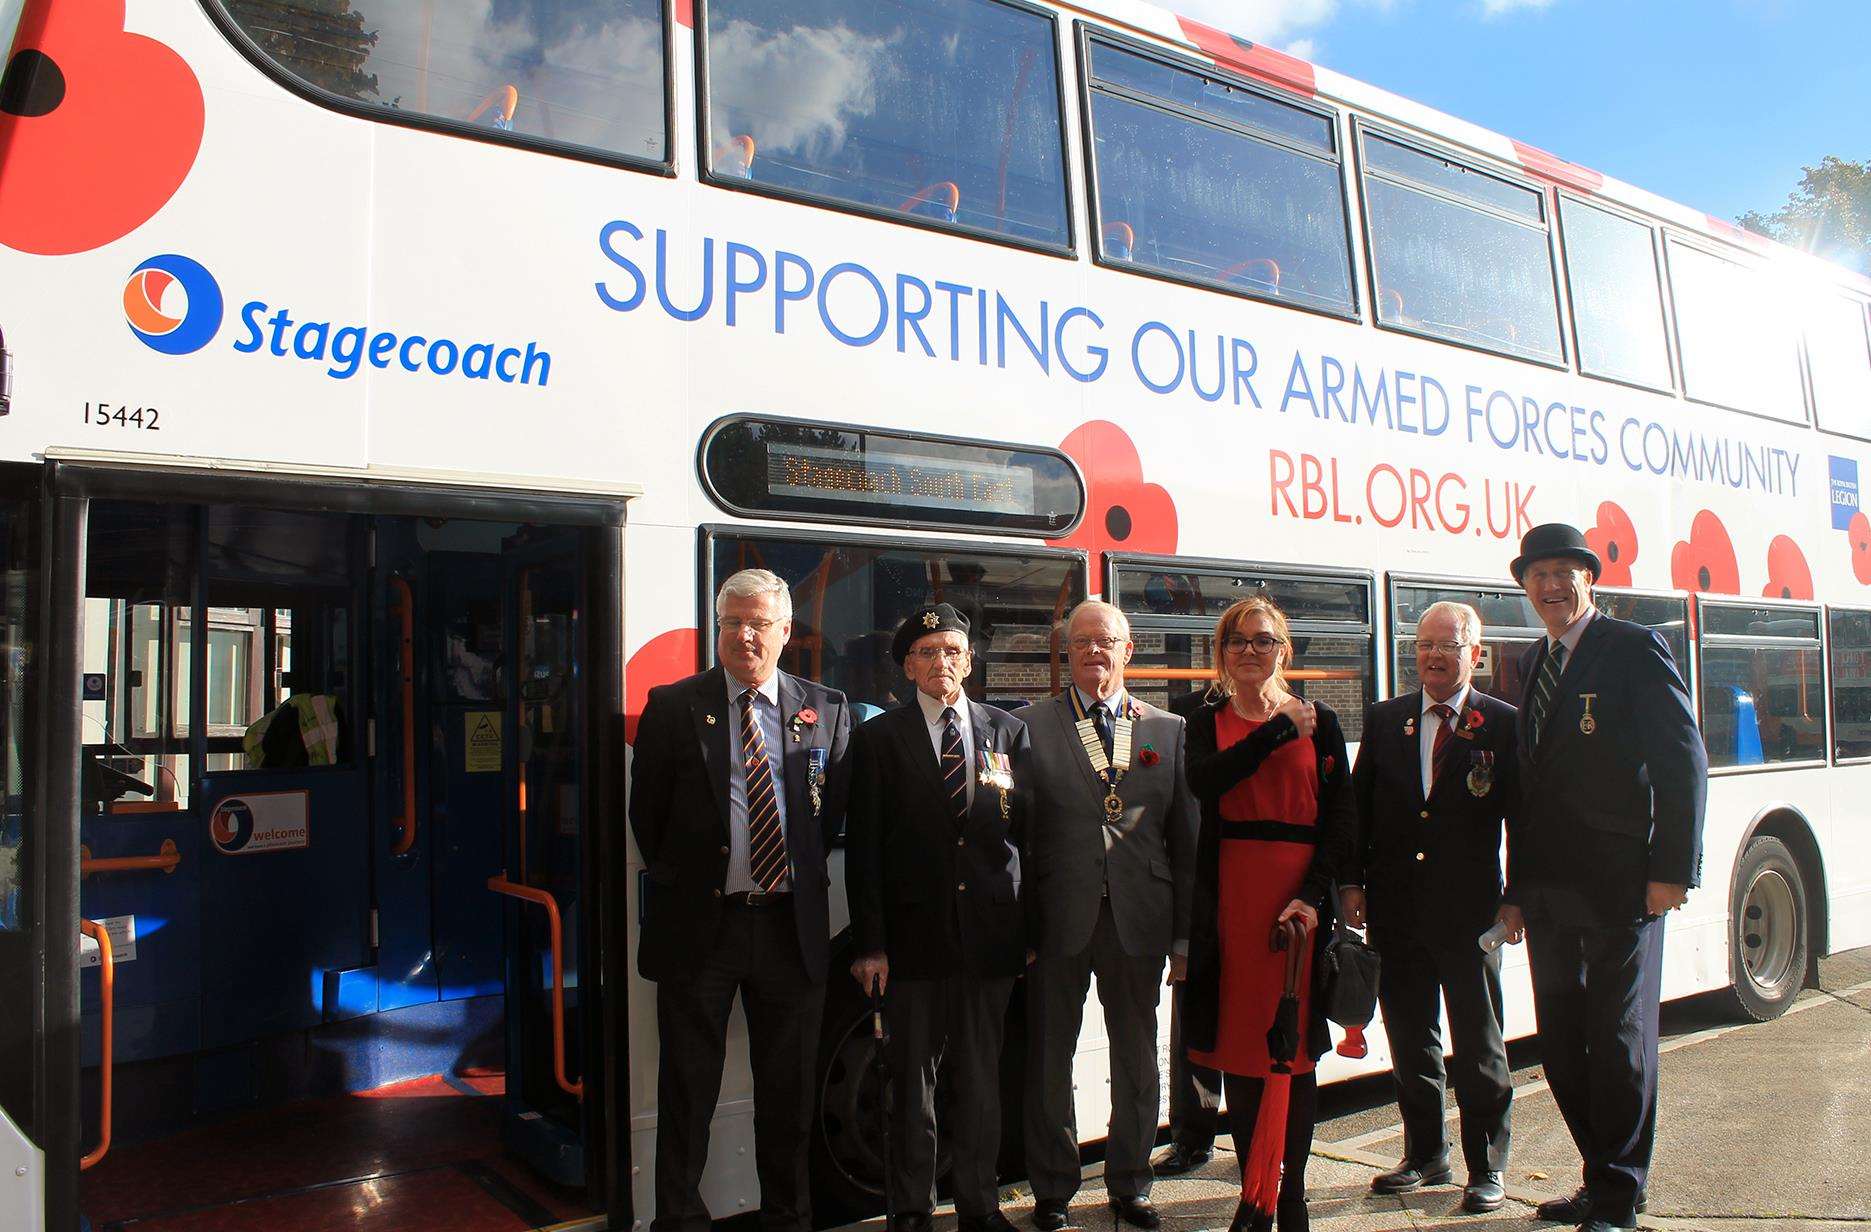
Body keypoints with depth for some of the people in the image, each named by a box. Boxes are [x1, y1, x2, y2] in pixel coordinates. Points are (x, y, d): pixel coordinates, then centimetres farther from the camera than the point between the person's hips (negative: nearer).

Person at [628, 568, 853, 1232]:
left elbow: (836, 805, 10)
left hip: (792, 923, 2)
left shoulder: (826, 709, 4)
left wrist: (804, 870, 6)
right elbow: (646, 811, 4)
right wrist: (680, 879, 5)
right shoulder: (672, 706, -1)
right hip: (699, 922, -1)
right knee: (688, 1089, 9)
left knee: (788, 1090, 14)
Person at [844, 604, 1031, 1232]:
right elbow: (863, 848, -1)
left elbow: (1029, 831, 8)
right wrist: (869, 943, -6)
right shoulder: (878, 738, 2)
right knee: (914, 1079, 8)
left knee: (981, 1075, 11)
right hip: (913, 936, -1)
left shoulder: (1009, 730, 8)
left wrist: (1034, 927, 3)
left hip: (990, 934, 2)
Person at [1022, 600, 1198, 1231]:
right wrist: (1017, 927, -7)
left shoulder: (1169, 729, 6)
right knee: (1048, 1061, 10)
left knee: (1137, 1063, 14)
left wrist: (1185, 937, 2)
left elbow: (1185, 840, 5)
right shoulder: (1031, 727, 0)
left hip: (1138, 919, 2)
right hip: (1056, 920, -2)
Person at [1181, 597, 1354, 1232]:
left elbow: (1342, 818, 2)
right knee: (1237, 1044, 4)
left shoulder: (1319, 721, 8)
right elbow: (1204, 781, -12)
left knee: (1295, 1046, 3)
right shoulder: (1208, 721, 10)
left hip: (1301, 898, 0)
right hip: (1229, 895, 1)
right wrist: (1280, 729, -10)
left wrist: (1312, 894, -11)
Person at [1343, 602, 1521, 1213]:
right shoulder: (1383, 719, 7)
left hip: (1469, 911, -3)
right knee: (1410, 1042, 13)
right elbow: (1359, 807, 8)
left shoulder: (1503, 724, -2)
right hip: (1396, 910, 3)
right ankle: (1425, 1155, 28)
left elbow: (1523, 818, -2)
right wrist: (1353, 883, 2)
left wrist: (1517, 899, -7)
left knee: (1479, 1048, 7)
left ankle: (1487, 1167, 21)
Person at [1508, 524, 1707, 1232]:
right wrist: (1521, 881, 10)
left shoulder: (1636, 649, -6)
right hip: (1547, 892, 7)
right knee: (1562, 1046, 13)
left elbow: (1683, 762, -11)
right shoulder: (1533, 663, 14)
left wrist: (1672, 870, -15)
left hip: (1618, 883, -7)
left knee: (1619, 1042, 3)